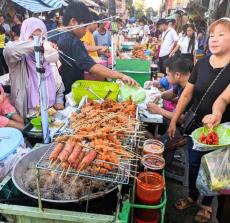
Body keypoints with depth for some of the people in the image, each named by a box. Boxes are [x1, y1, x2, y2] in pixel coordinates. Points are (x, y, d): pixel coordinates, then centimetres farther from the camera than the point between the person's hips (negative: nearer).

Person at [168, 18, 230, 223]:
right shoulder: (202, 63, -3)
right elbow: (187, 94, 2)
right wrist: (174, 120, 3)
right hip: (196, 125, 4)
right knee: (194, 163, 18)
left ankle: (207, 204, 41)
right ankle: (192, 196, 44)